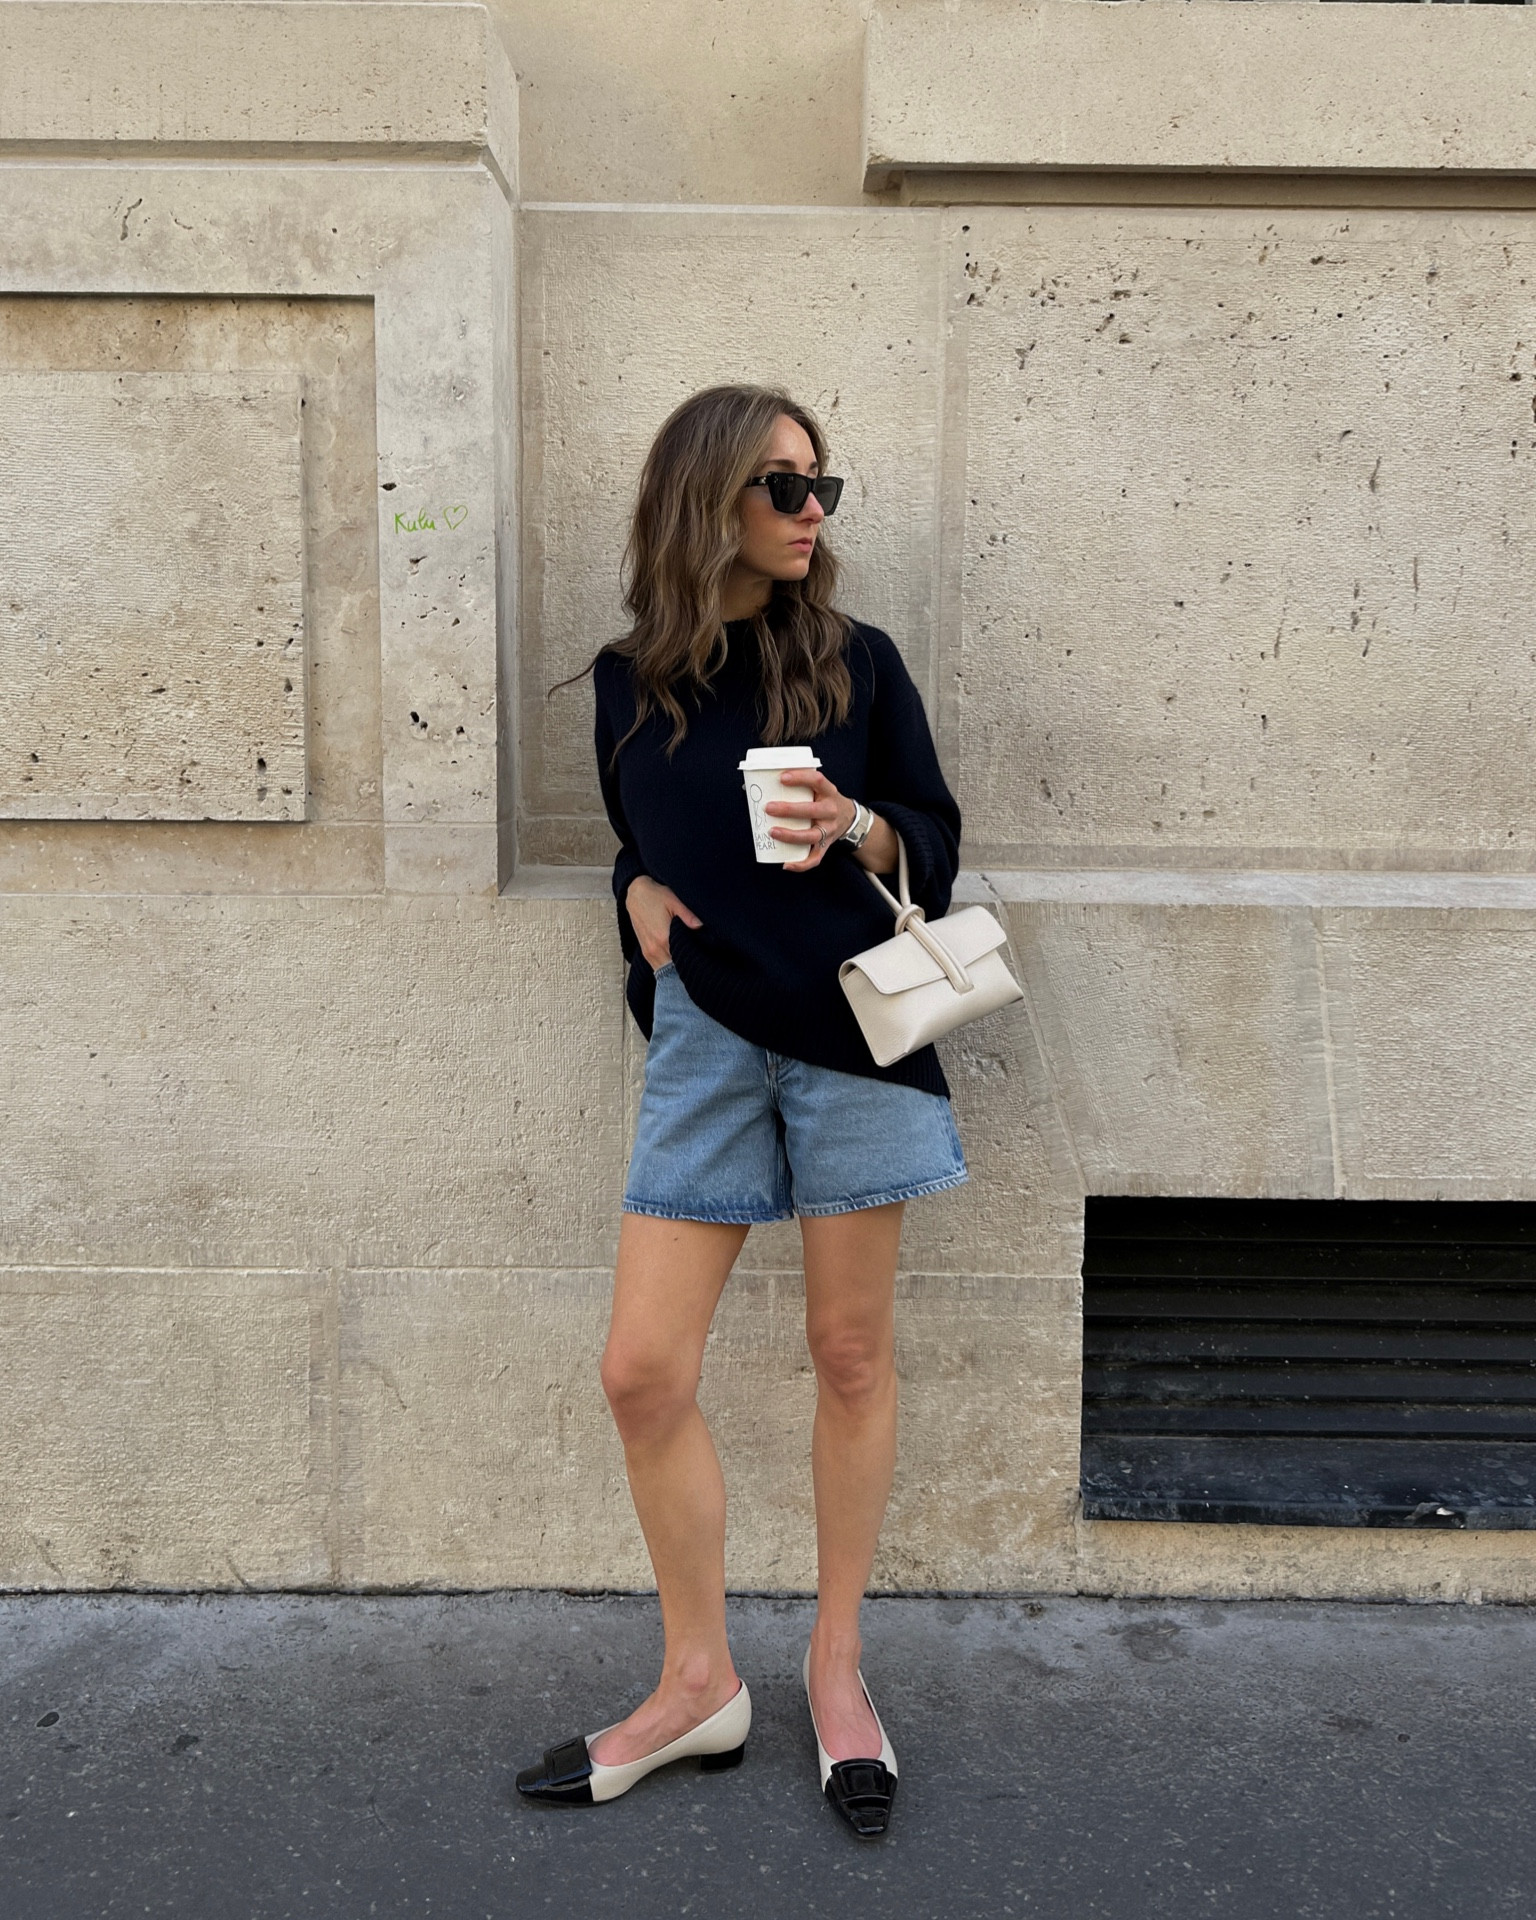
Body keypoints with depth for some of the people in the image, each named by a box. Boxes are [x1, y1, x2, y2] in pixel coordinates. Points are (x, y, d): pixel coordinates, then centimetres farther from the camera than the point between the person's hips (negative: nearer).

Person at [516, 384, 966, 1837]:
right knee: (642, 1372, 0)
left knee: (852, 1356, 6)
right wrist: (641, 893, 1)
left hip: (847, 1024, -2)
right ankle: (698, 1686, 21)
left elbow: (937, 840, 7)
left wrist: (855, 830, -13)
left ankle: (836, 1663, 28)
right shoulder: (628, 682, 9)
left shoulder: (856, 661, 4)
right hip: (703, 1036, 2)